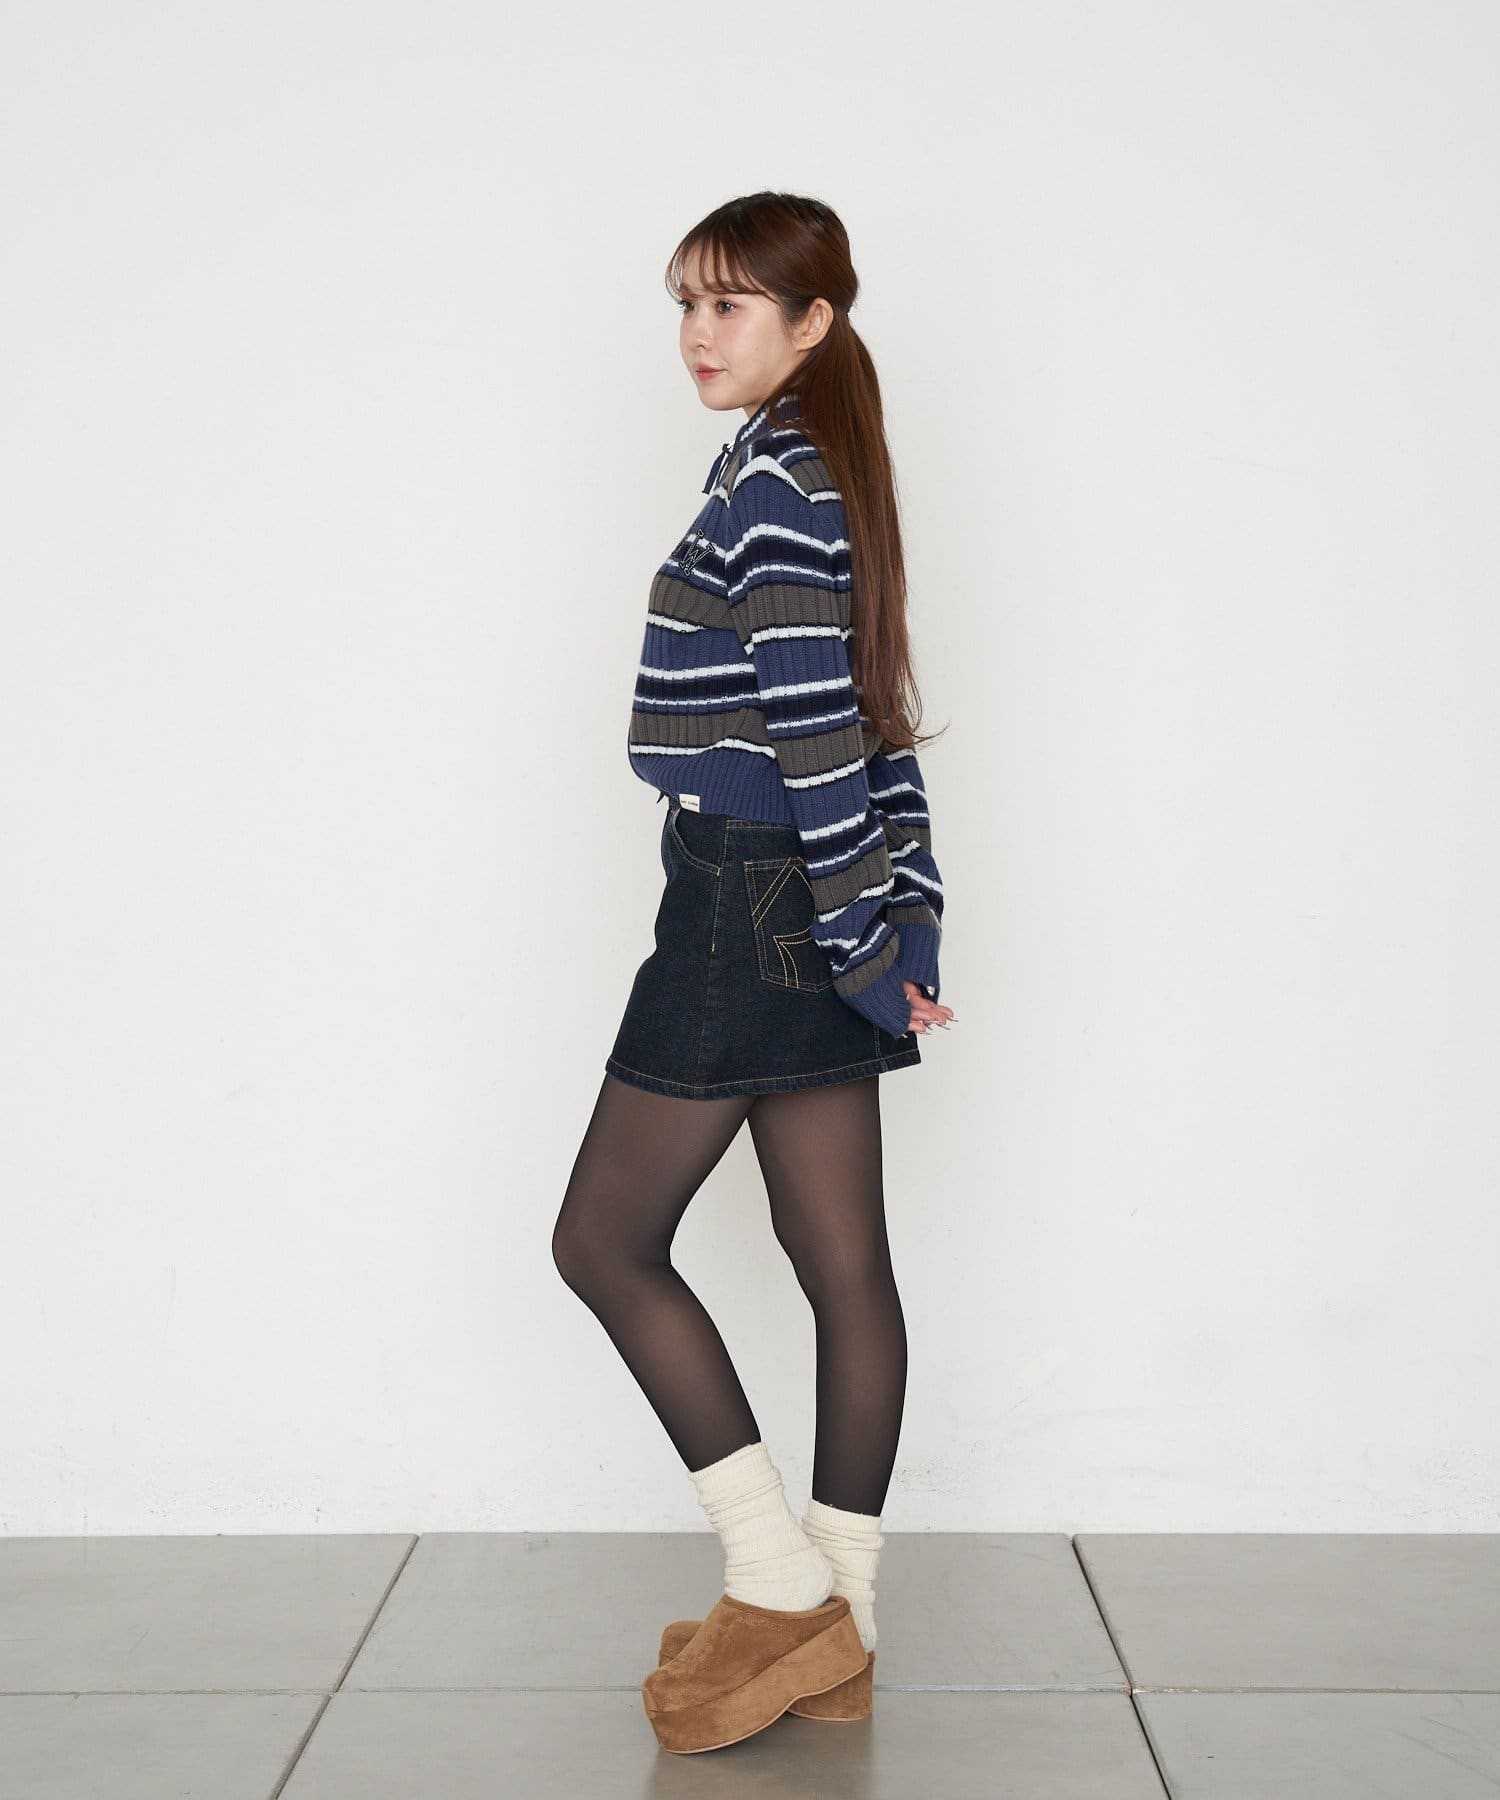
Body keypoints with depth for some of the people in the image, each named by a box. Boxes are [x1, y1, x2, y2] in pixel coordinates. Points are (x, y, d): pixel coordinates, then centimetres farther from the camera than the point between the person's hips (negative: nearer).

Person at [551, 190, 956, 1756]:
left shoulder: (767, 478, -13)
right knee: (843, 1267, 10)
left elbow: (816, 726, -19)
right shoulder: (823, 470, 17)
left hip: (749, 907, -10)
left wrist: (865, 938, -16)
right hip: (818, 921, 10)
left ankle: (783, 1594, 6)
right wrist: (908, 917, 14)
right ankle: (834, 1634, 21)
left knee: (604, 1239, 1)